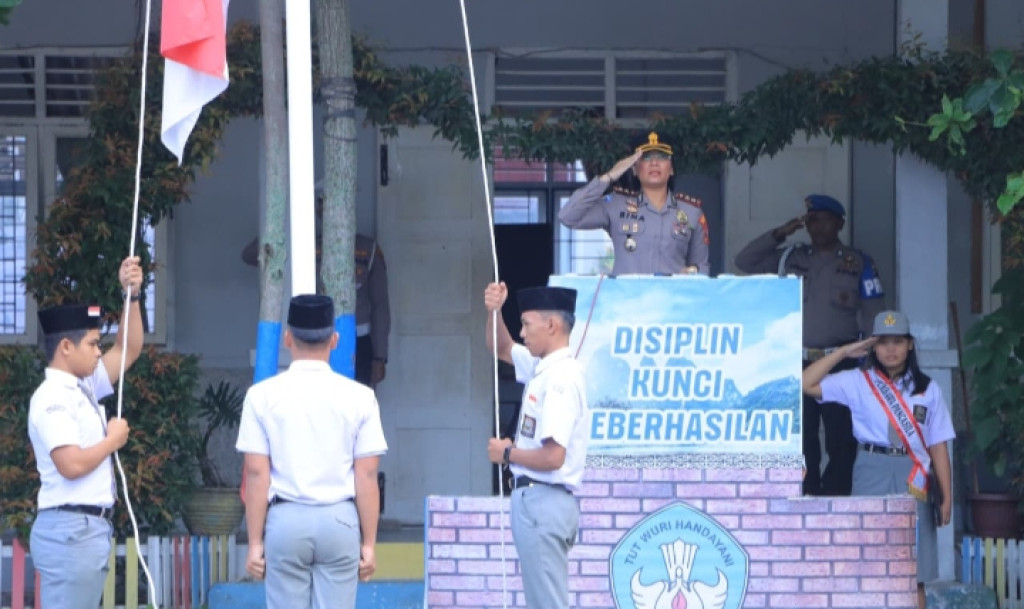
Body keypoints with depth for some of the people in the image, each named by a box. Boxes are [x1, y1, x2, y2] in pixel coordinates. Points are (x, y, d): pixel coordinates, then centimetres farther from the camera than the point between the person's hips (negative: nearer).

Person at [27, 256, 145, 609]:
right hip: (70, 530, -10)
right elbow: (72, 464, -24)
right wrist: (114, 440, -8)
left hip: (89, 529, 10)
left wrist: (131, 296, 11)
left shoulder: (84, 388, 15)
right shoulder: (52, 399, -13)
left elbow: (128, 350, 23)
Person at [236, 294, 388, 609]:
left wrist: (255, 542, 3)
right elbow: (367, 476, -1)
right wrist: (369, 543, 5)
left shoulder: (263, 395, -1)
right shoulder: (358, 397, -1)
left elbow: (257, 473, -3)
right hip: (340, 520, 0)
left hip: (286, 519, 0)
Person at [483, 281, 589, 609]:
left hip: (542, 501, -10)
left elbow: (553, 456, -25)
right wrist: (494, 311, 12)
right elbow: (502, 348, 31)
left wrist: (507, 453, -8)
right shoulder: (541, 367, 10)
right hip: (536, 499, 10)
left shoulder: (561, 377, -17)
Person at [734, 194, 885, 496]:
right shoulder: (791, 258, 13)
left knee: (841, 442, -4)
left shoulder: (858, 263, 6)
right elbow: (744, 261, 12)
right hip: (798, 364, 3)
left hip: (840, 366, -3)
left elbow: (873, 316, 4)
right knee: (800, 442, 3)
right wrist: (779, 234, 4)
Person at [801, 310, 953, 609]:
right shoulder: (858, 383, 5)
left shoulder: (927, 390, 8)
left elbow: (937, 446, 7)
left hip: (913, 480, 1)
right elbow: (807, 384, -4)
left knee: (914, 574, 0)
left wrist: (946, 497, 2)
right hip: (872, 475, -1)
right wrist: (844, 352, -2)